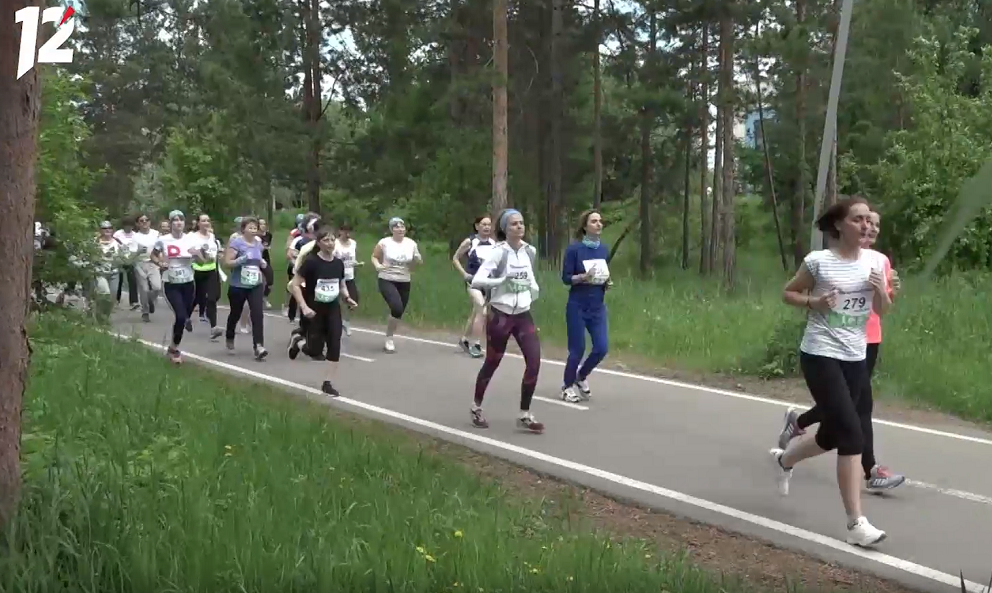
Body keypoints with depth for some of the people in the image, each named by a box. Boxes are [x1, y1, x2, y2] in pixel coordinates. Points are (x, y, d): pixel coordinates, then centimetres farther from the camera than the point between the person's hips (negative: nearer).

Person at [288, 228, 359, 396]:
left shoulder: (338, 263, 1)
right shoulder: (311, 262, -15)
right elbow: (294, 285, -15)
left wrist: (348, 298, -5)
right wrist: (304, 307, -23)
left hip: (333, 309, 4)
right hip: (314, 310, -4)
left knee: (334, 346, -6)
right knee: (315, 352, 0)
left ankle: (327, 383, 7)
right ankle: (298, 342, 35)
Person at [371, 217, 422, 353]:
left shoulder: (411, 243, 1)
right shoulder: (384, 242, -7)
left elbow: (420, 262, 11)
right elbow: (374, 257, 5)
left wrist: (417, 258, -12)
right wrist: (377, 266, -15)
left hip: (404, 283, 4)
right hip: (387, 281, -4)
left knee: (399, 312, 8)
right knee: (397, 308, -23)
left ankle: (389, 337, 32)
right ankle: (389, 338, -3)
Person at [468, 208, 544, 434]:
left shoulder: (530, 251, 4)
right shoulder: (499, 253, -14)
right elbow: (477, 280, -23)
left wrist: (534, 289, 9)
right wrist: (503, 280, -32)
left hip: (523, 315, 5)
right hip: (500, 315, -5)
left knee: (534, 362, -8)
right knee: (492, 363, 9)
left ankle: (524, 415, 3)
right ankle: (476, 407, 33)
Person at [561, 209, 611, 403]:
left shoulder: (604, 249, 5)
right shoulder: (574, 249, -11)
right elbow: (566, 278, -10)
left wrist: (607, 281, -4)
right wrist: (583, 277, -25)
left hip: (598, 306, 5)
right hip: (577, 306, -5)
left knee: (602, 348, -1)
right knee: (577, 349, 0)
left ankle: (582, 376, 27)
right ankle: (567, 385, 22)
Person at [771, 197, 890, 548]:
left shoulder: (873, 262, 4)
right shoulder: (818, 261, -9)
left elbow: (882, 311, 10)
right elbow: (788, 293, 3)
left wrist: (881, 291, -11)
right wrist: (814, 302, -15)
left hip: (855, 359, 6)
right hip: (820, 356, -6)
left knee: (833, 435, 15)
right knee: (852, 435, -14)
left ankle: (783, 460, 47)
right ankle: (856, 523, -8)